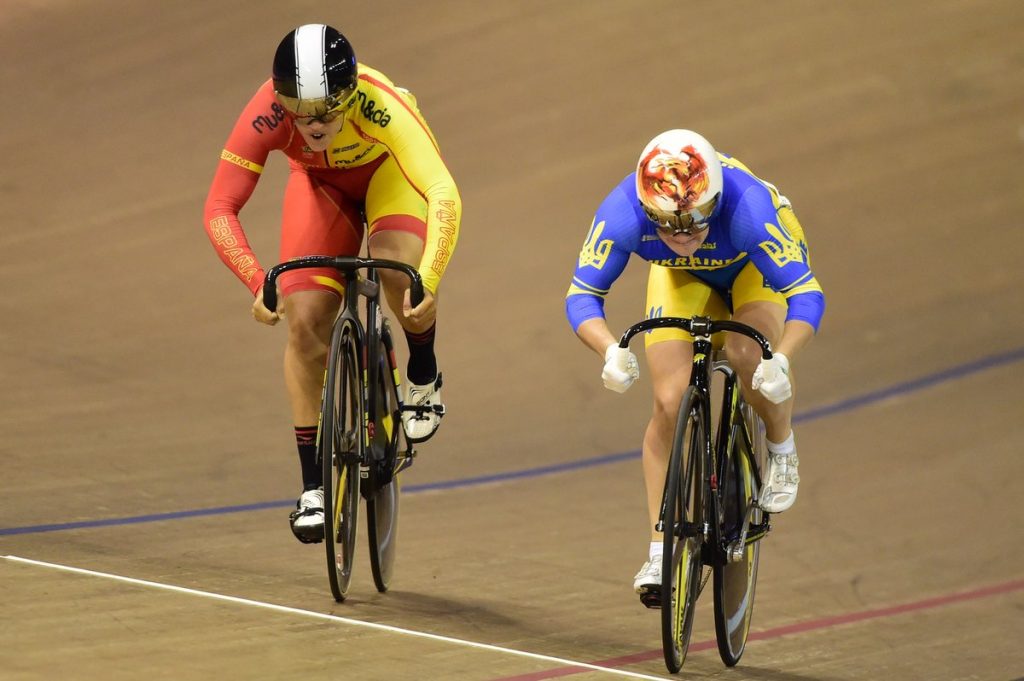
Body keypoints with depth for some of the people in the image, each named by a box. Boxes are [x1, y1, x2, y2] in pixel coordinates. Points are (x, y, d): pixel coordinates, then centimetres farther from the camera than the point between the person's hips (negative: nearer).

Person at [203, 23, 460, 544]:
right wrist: (257, 283, -46)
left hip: (387, 172, -2)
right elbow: (219, 210, -34)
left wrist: (429, 281, -61)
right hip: (320, 184, 2)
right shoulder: (265, 116, -36)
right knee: (305, 321, -12)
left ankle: (423, 377, -1)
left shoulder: (381, 107, -42)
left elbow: (444, 195, -50)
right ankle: (313, 486, -1)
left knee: (398, 270, -33)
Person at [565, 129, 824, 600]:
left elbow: (806, 294, -41)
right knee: (669, 404, -12)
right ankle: (659, 551, -2)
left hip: (757, 266, -2)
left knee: (750, 358, -32)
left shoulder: (747, 207, -43)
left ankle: (781, 450, 0)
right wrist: (611, 351, -50)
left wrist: (781, 359, -58)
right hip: (682, 278, 2)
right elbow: (583, 296, -30)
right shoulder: (622, 213, -37)